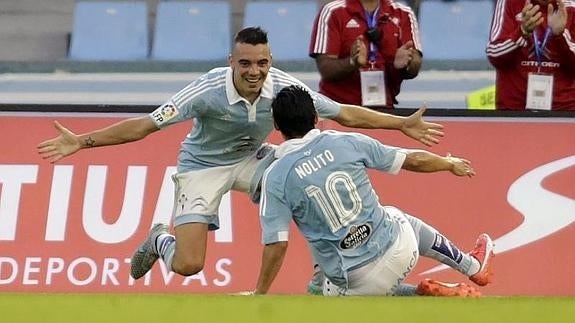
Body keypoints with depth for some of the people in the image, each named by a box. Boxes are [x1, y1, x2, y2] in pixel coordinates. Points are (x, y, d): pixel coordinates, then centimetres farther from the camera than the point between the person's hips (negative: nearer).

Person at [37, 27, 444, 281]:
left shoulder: (283, 86, -22)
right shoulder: (208, 90, -31)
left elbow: (345, 114, -12)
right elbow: (147, 124, -29)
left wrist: (403, 124, -14)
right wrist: (82, 142, -35)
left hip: (251, 159, 3)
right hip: (203, 166, -3)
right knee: (188, 265, -16)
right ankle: (160, 240, 21)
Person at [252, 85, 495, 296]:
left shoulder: (276, 177, -10)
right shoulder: (348, 143, -4)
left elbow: (277, 245, -14)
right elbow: (414, 161, 6)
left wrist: (259, 296, -4)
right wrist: (450, 164, 26)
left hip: (354, 281, -3)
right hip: (397, 249, 3)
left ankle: (423, 296, 13)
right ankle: (475, 267, 55)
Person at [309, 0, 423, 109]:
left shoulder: (404, 14, 7)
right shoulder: (332, 12, 0)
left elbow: (414, 68, 0)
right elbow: (325, 69, -8)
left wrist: (404, 65, -23)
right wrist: (353, 62, -27)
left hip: (384, 108, 2)